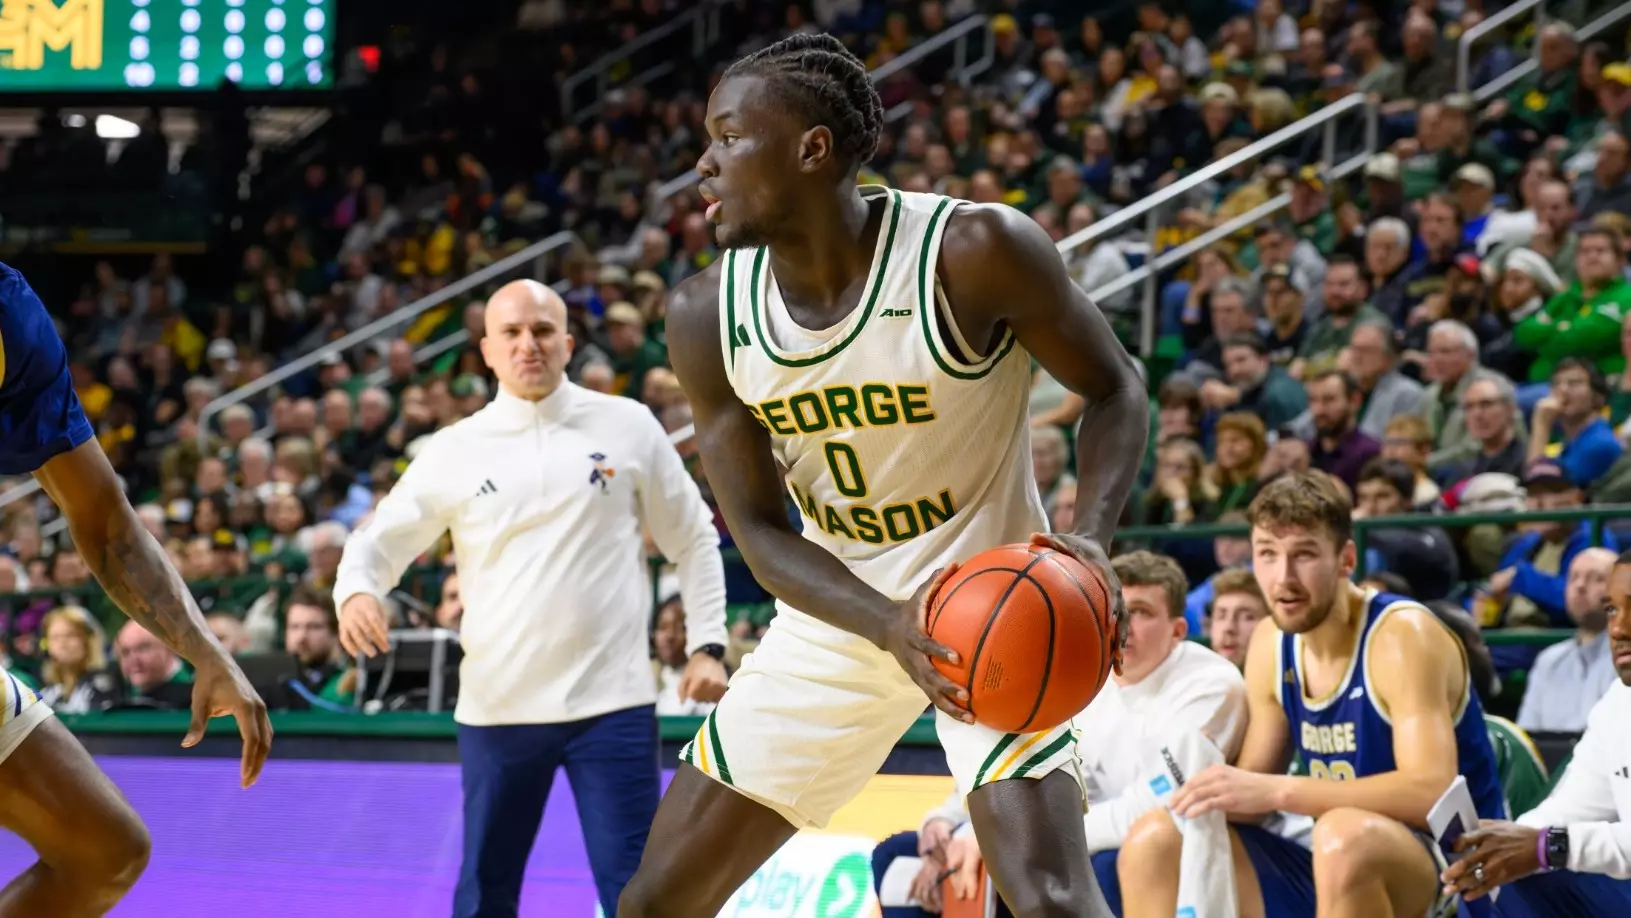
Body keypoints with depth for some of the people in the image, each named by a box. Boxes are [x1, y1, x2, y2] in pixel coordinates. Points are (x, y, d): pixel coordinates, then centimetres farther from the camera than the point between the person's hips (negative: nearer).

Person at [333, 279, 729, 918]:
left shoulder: (627, 427, 2)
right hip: (497, 707, 2)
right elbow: (380, 539, 5)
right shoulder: (456, 450, 3)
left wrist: (706, 645, -1)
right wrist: (357, 591, -18)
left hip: (612, 702, -1)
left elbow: (694, 541, 9)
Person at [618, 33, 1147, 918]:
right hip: (839, 615, 5)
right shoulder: (707, 316, -11)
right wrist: (890, 627, -27)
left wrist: (1090, 538, -29)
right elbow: (761, 530, -7)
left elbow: (1113, 392, -10)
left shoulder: (975, 253, -23)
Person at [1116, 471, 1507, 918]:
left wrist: (1277, 790, -33)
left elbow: (1432, 793, -29)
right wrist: (1215, 795, -15)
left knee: (1346, 836, -39)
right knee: (1155, 842, -3)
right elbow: (1253, 790, 10)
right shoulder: (1272, 642, 5)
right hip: (1337, 870, 8)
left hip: (1452, 876, -7)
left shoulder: (1403, 636, -17)